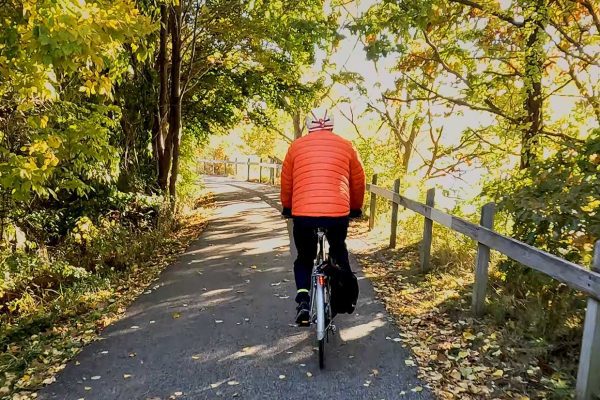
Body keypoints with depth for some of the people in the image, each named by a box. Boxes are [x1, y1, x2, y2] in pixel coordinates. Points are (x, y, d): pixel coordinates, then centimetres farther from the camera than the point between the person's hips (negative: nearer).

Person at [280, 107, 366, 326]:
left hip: (303, 212, 0)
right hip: (338, 212, 1)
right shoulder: (345, 146, 11)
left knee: (304, 258, 20)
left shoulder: (296, 146, 10)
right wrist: (356, 208, 32)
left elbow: (286, 181, 16)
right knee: (339, 250, 30)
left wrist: (287, 207, 32)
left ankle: (303, 299, 2)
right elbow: (358, 180, 17)